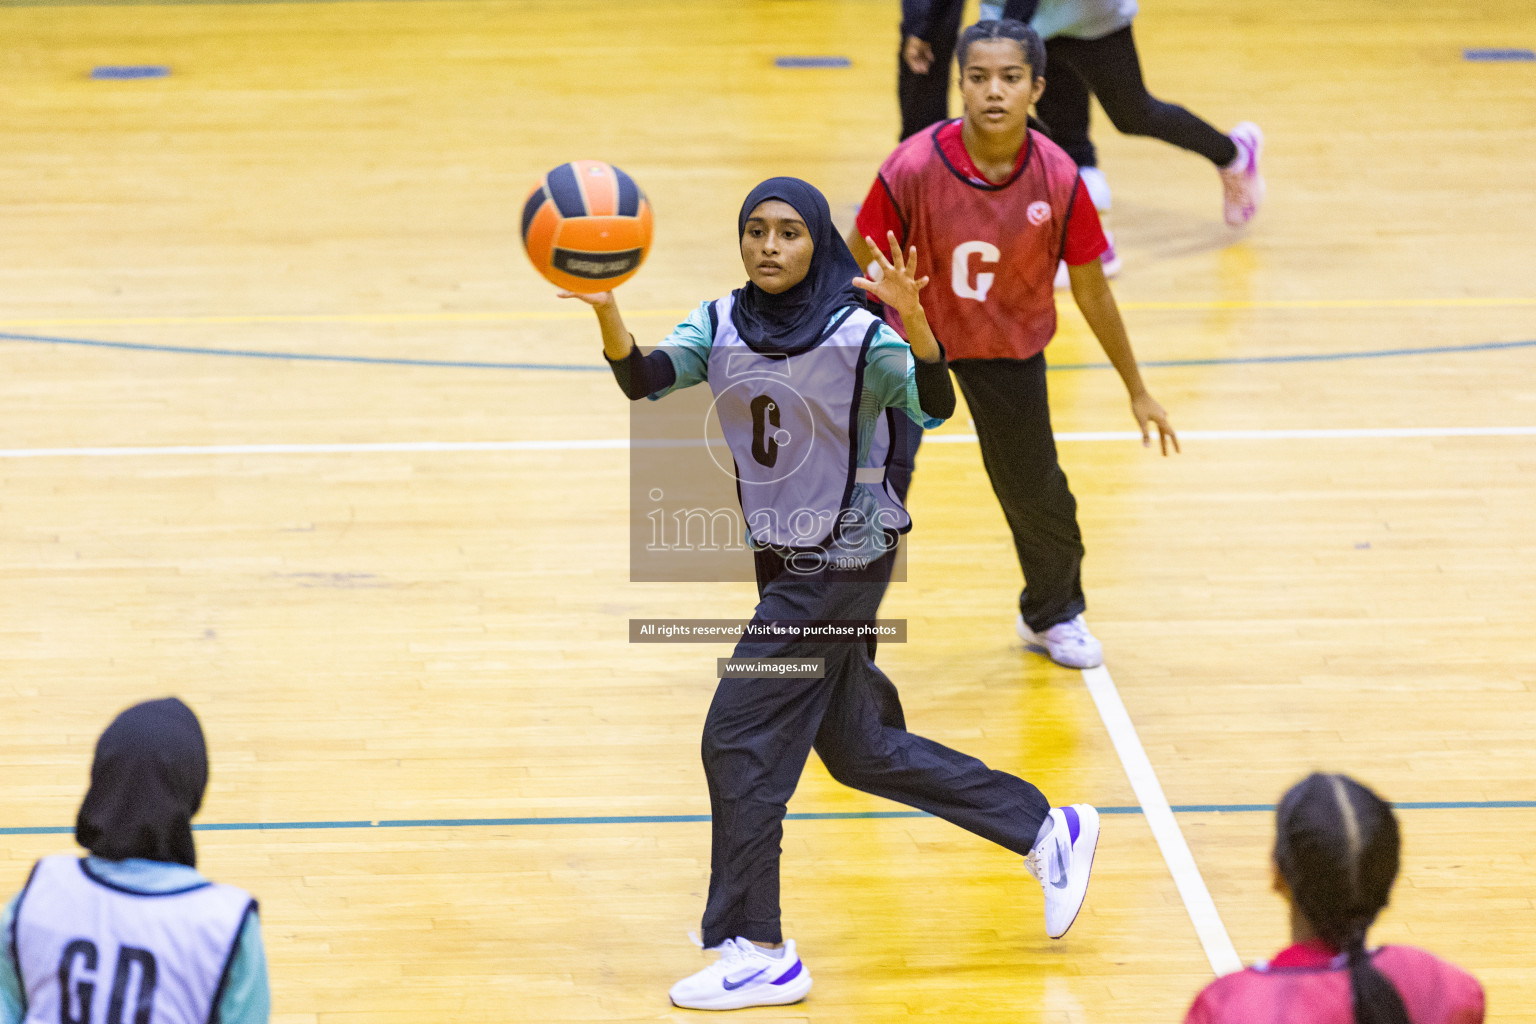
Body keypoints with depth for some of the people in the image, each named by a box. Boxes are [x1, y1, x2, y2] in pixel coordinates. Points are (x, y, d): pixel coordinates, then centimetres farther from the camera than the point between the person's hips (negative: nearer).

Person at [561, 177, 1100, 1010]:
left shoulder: (858, 333, -15)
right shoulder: (721, 325, 0)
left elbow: (933, 408, -29)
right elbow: (644, 378, -16)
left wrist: (915, 326, -47)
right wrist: (606, 309, -36)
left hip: (842, 562, -7)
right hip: (784, 560, 7)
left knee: (739, 740, -10)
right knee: (858, 750, 16)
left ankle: (757, 954, -1)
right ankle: (1046, 832, 29)